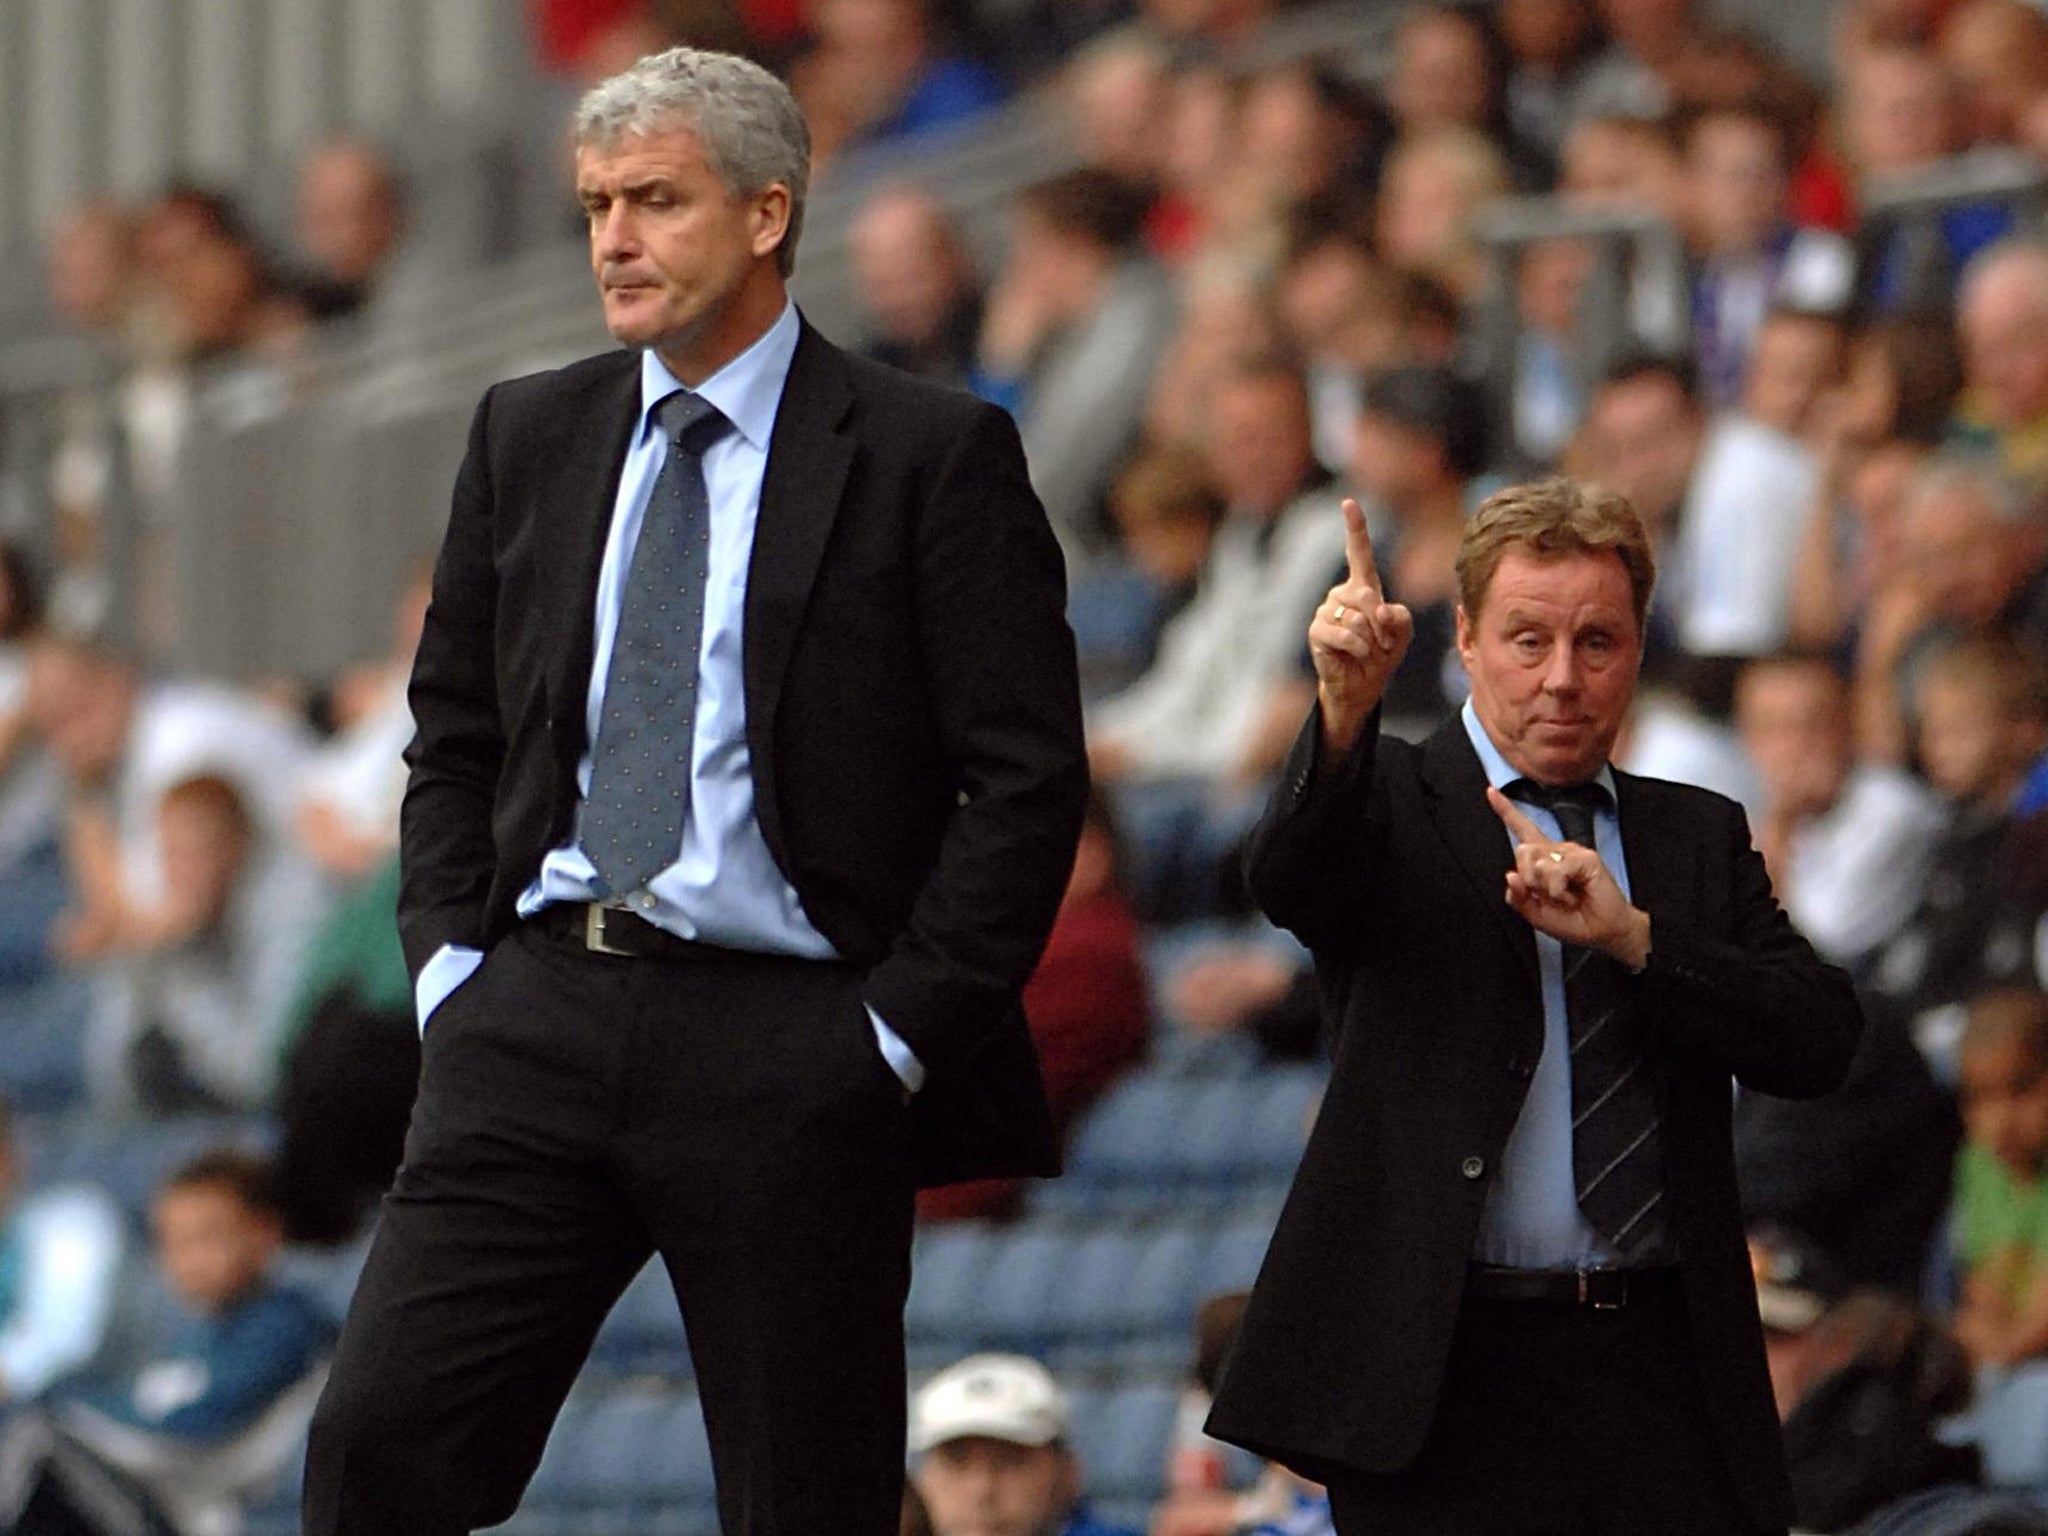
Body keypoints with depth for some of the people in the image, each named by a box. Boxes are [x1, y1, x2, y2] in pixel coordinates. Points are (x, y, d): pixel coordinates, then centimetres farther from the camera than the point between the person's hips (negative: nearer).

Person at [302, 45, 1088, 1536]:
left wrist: (903, 1031, -10)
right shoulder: (529, 435, 12)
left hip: (790, 1051, -4)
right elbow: (455, 727, 20)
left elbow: (1028, 775, -5)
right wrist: (449, 957, 6)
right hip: (538, 1015, 4)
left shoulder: (934, 456, -3)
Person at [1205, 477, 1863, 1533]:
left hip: (1668, 1367, 3)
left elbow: (1819, 1045, 4)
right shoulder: (1392, 804, 6)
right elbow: (1289, 878, -18)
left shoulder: (1699, 839, 17)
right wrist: (1344, 711, -38)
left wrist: (1630, 937, -11)